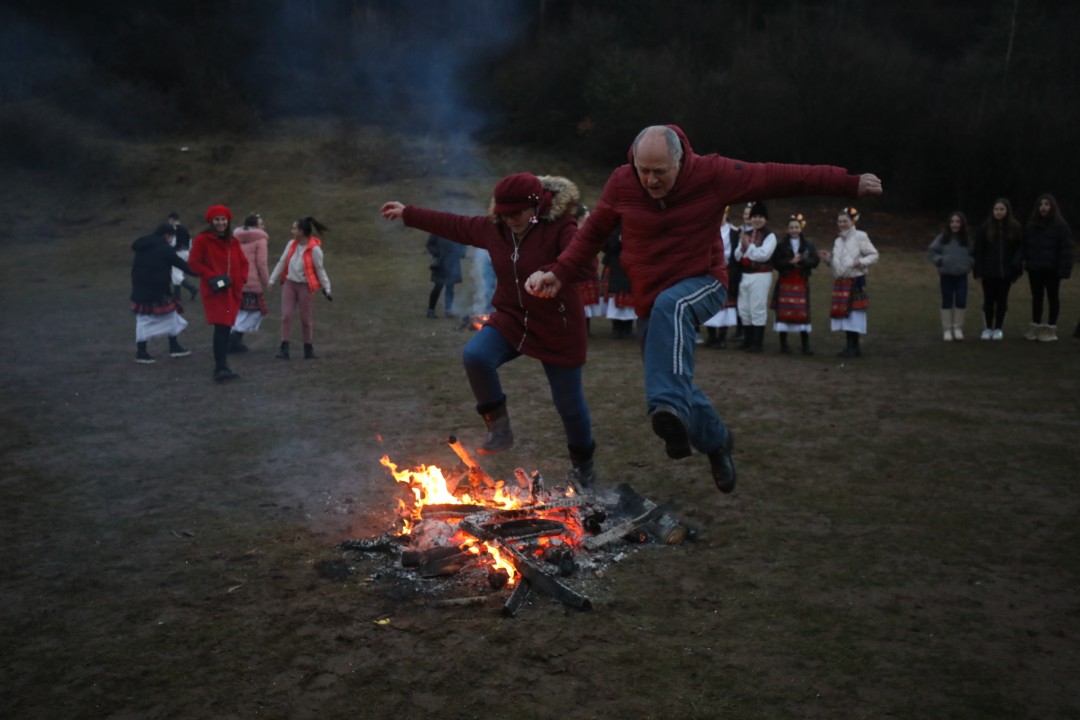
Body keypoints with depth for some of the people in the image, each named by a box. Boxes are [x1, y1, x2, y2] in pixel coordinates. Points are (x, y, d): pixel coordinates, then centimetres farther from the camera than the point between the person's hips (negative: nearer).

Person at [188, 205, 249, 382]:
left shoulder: (233, 242, 14)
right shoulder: (202, 240, -4)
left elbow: (243, 262, 19)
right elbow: (194, 262, -7)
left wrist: (241, 279, 2)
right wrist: (211, 276, -16)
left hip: (232, 290, 6)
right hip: (214, 290, -6)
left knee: (226, 327, 9)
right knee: (221, 327, -16)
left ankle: (222, 366, 18)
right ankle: (221, 368, -18)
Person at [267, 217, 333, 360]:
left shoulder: (314, 249, -14)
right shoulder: (291, 244, 2)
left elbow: (320, 269, -8)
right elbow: (282, 263, 8)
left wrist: (326, 289, -7)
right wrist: (272, 280, 8)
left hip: (305, 286, -4)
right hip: (289, 283, 4)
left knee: (306, 319, 5)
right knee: (286, 315, -2)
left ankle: (308, 349, 20)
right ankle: (284, 349, 0)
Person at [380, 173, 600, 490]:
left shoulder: (560, 227, -18)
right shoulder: (494, 228, 0)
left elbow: (587, 266, -32)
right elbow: (453, 225, 15)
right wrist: (408, 214, 21)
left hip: (558, 330, -4)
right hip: (511, 320, 4)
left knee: (569, 402, 5)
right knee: (475, 355, -26)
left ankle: (583, 464, 33)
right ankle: (499, 428, -5)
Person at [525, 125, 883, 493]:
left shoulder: (712, 173, -14)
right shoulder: (620, 184, -7)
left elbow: (777, 177, -10)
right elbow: (592, 234, 4)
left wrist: (848, 183, -9)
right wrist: (559, 273, -10)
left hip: (702, 284, -4)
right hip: (650, 303, 4)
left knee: (669, 307, -40)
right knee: (675, 389, 8)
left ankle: (672, 413, -53)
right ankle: (716, 442, 36)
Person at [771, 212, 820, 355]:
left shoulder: (808, 244, 7)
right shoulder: (781, 245, 3)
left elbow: (815, 261, -3)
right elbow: (775, 263, -6)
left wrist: (802, 260, -19)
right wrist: (790, 262, -19)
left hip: (802, 283, 1)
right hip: (785, 283, 0)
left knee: (803, 312, -1)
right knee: (783, 311, -1)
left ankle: (805, 344, 4)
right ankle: (783, 343, 9)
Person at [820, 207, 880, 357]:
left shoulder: (860, 237, -5)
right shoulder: (838, 240, 17)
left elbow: (874, 255, -6)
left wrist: (861, 262, -21)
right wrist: (828, 258, 5)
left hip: (855, 281, -7)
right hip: (840, 282, 7)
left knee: (854, 314, -8)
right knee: (843, 314, 7)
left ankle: (855, 348, -2)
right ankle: (850, 347, 14)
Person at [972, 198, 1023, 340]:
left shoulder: (1015, 228, -1)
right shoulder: (984, 228, -3)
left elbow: (1019, 249, 2)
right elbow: (978, 251, -2)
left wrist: (1017, 269, -6)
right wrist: (978, 271, -6)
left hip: (1006, 272, 1)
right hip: (989, 272, -1)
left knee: (1002, 300, 9)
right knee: (989, 300, 6)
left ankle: (998, 329, 19)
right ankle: (987, 329, 17)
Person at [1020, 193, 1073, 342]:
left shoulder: (1060, 225, -7)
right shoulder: (1031, 225, 9)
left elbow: (1066, 248, -11)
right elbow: (1024, 245, 8)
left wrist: (1064, 269, -17)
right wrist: (1022, 261, -4)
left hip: (1052, 269, -5)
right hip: (1034, 268, 5)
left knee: (1053, 298, 6)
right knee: (1036, 297, 12)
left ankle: (1051, 329, 11)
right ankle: (1035, 326, 20)